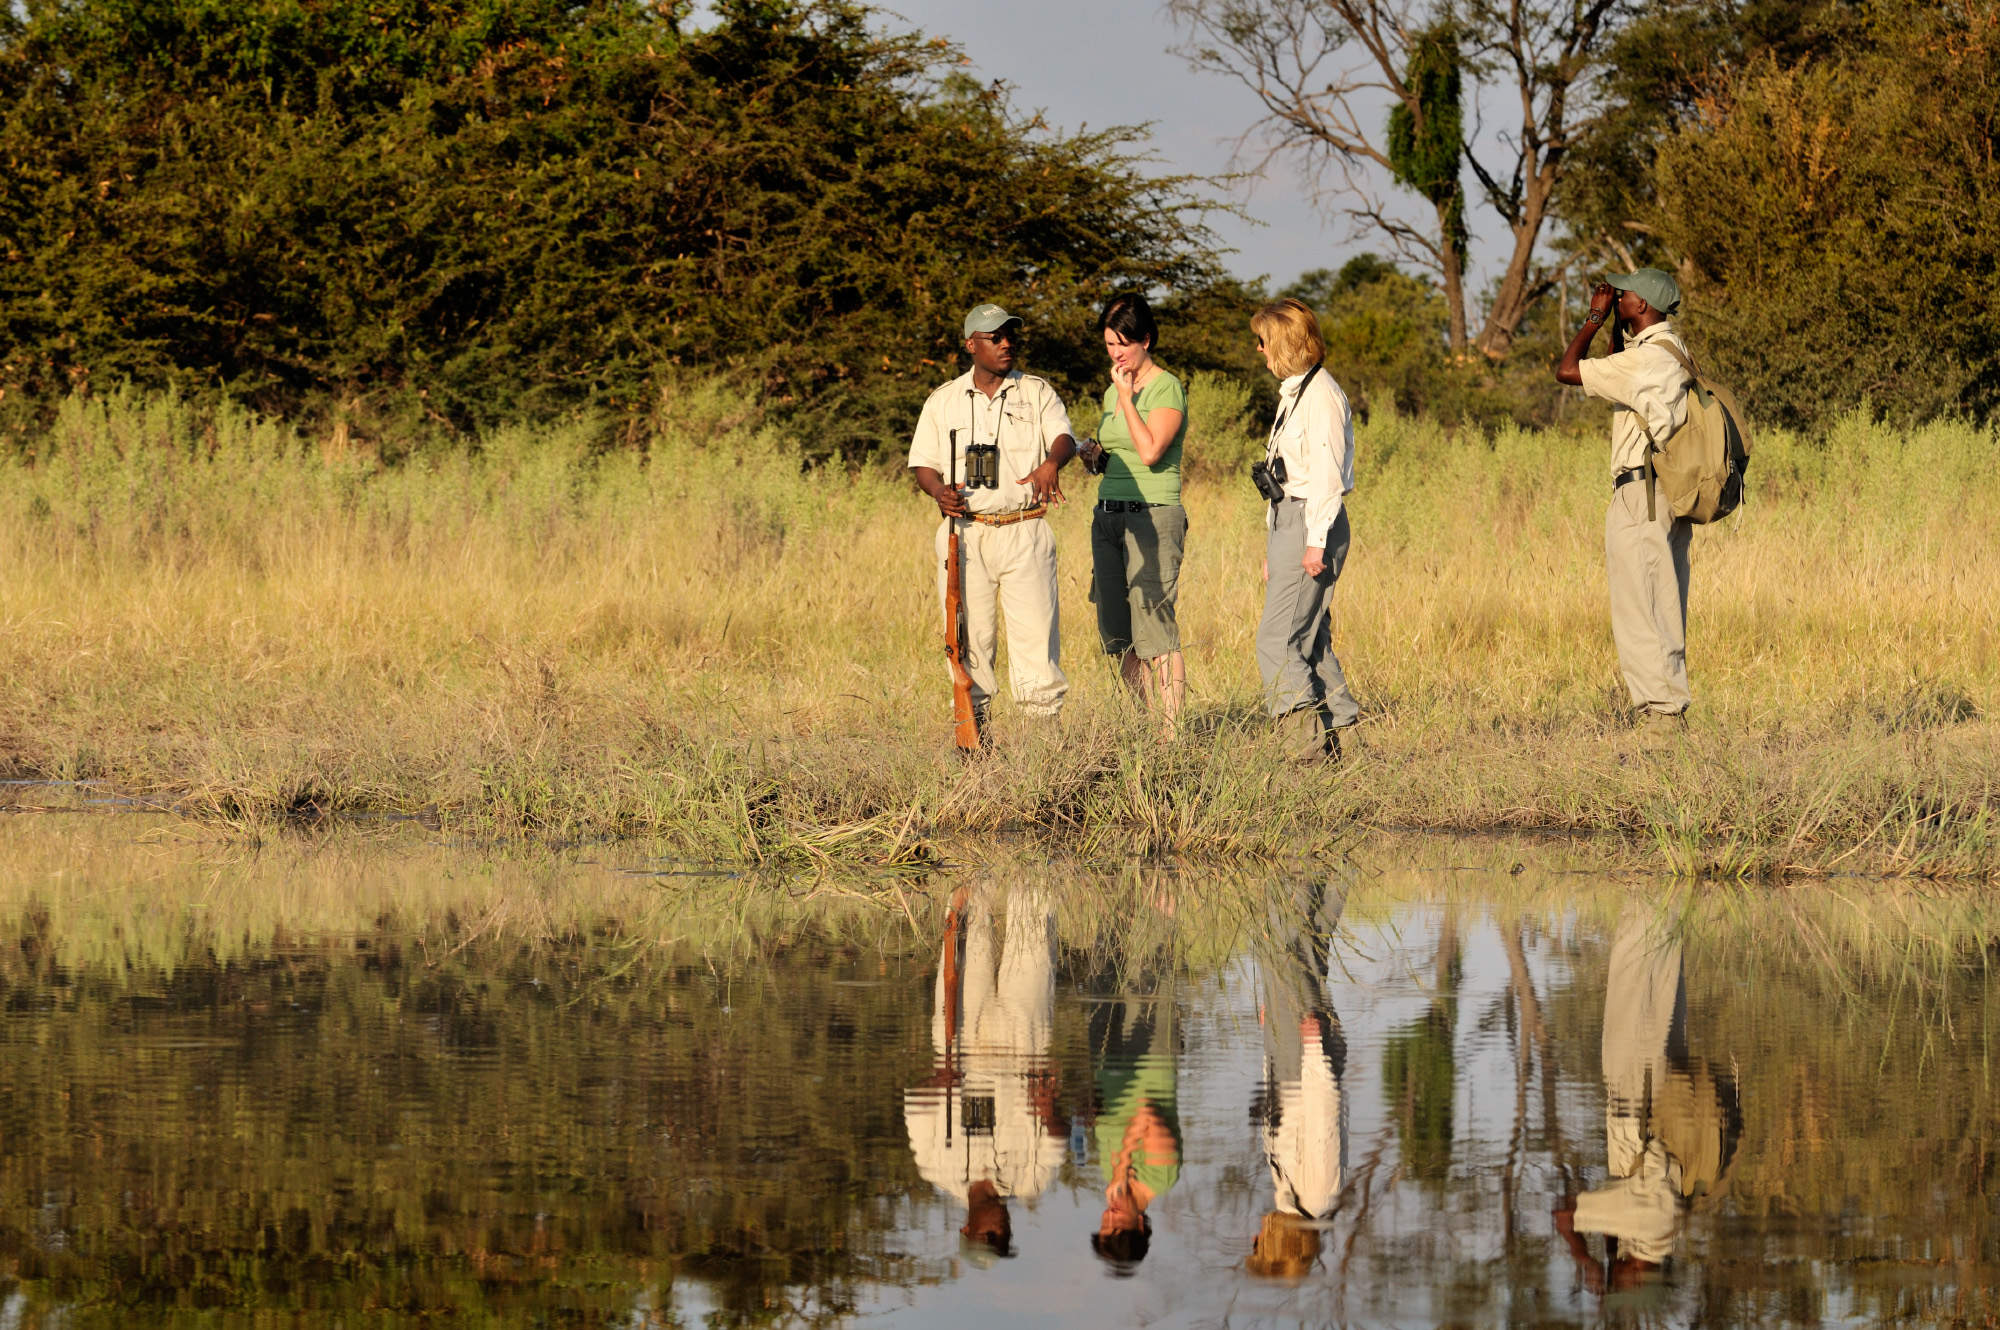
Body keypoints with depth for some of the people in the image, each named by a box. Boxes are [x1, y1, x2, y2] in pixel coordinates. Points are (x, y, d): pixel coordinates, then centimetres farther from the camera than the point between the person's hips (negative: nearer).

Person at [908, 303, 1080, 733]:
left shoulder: (1037, 393, 7)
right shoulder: (943, 401, 11)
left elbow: (1064, 438, -9)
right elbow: (922, 463, 12)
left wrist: (1051, 463, -33)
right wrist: (939, 491, -11)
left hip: (1024, 533, -1)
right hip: (964, 532, 1)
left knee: (1036, 631, -7)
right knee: (968, 637, 1)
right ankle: (972, 730, 7)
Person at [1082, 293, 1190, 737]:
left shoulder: (1167, 389, -7)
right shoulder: (1113, 392, 16)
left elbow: (1150, 451, -20)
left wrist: (1126, 397, -14)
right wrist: (1095, 457, 7)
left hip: (1154, 517, -8)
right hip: (1108, 516, 8)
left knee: (1154, 630, -13)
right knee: (1118, 634, 7)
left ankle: (1170, 733, -13)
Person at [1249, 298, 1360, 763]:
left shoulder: (1320, 394, -12)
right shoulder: (1293, 393, 19)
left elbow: (1326, 473, -17)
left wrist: (1315, 541, -21)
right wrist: (1274, 542, 21)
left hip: (1312, 522, -10)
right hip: (1288, 520, 10)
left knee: (1277, 639, -14)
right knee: (1308, 638, 9)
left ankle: (1306, 737, -18)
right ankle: (1329, 740, 9)